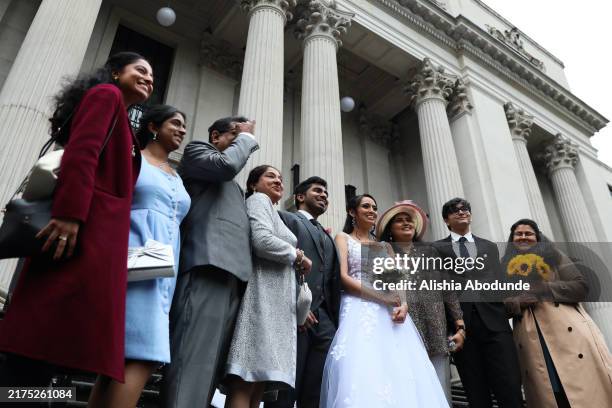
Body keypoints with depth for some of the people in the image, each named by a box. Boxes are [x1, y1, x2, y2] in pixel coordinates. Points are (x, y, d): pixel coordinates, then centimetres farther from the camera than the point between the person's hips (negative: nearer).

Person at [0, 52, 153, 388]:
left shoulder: (120, 121, 31)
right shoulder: (106, 95, 6)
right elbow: (81, 152, -11)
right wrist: (69, 214, -22)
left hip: (97, 237, 9)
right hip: (83, 229, -9)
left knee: (44, 346, 3)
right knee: (47, 339, -12)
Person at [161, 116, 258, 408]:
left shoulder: (234, 186, 36)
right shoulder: (197, 150, 15)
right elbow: (227, 164, -6)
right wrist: (246, 137, 11)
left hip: (231, 272, 8)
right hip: (207, 266, -8)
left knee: (211, 362, -1)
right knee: (194, 357, -18)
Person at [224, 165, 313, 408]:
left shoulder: (269, 208, 28)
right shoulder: (258, 200, 2)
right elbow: (263, 241, -17)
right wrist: (299, 256, -2)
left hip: (275, 301, 9)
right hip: (263, 295, -9)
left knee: (258, 382, 3)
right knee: (245, 383, -13)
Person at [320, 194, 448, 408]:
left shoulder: (384, 245, 25)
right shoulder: (343, 238, 11)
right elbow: (344, 277, -3)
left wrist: (403, 305, -10)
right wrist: (383, 297, -12)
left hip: (391, 312, 5)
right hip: (359, 310, -4)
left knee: (404, 376, -9)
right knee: (363, 376, -20)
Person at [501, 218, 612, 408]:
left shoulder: (553, 256, 11)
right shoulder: (505, 268, 14)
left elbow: (581, 287, 1)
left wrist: (542, 288, -9)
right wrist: (519, 301, -11)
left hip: (569, 330, -1)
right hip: (532, 341, 1)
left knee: (588, 387, -5)